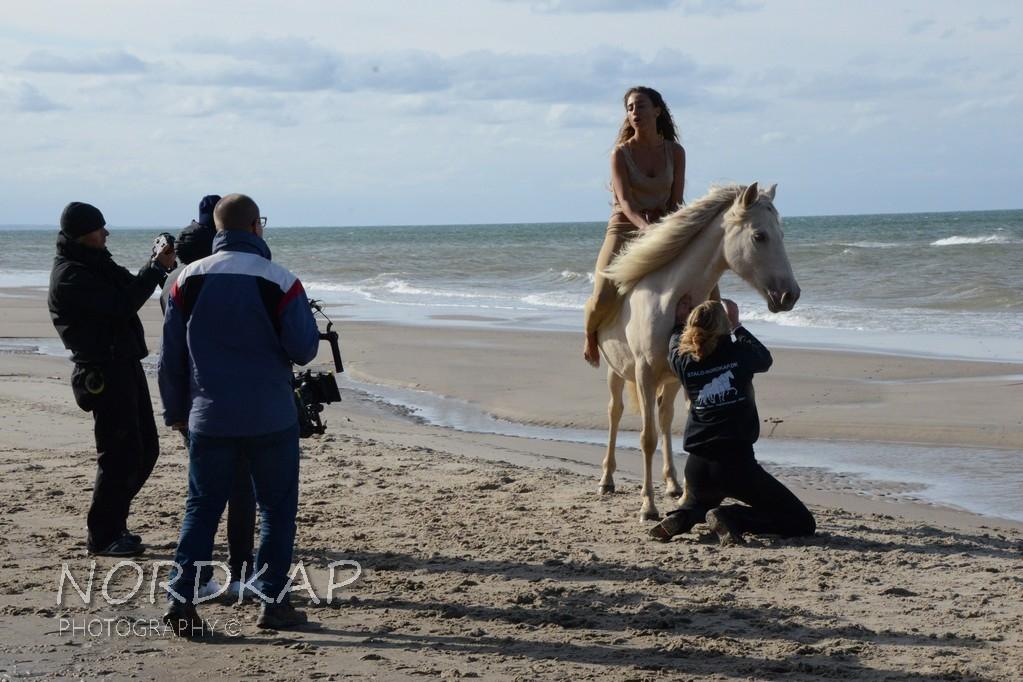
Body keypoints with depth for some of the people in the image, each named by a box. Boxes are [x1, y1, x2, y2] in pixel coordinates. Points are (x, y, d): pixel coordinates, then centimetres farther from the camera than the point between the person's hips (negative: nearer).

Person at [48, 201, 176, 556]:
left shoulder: (94, 263, 15)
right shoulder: (70, 276, -16)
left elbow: (129, 288, 16)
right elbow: (122, 304, -21)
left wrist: (157, 264, 1)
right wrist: (157, 267, -14)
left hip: (125, 365, 10)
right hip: (104, 373, -10)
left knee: (145, 448, 14)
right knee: (120, 454, -7)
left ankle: (113, 523, 24)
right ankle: (102, 536, 2)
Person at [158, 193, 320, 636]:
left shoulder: (189, 280, 1)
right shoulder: (280, 283, -11)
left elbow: (171, 355, 5)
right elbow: (303, 349, -9)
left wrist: (175, 411, 16)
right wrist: (305, 317, 12)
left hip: (209, 418, 3)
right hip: (270, 418, -3)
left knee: (202, 507, 10)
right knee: (277, 508, 10)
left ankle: (181, 599, 0)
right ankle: (273, 602, 10)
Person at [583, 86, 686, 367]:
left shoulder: (675, 152, 5)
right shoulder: (621, 153, -4)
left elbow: (676, 202, 4)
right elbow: (625, 201, -16)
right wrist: (645, 226, -35)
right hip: (624, 228, -3)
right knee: (604, 298, -24)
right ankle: (590, 336, 10)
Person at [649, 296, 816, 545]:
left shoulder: (682, 361, 3)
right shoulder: (740, 354, -5)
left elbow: (675, 342, 29)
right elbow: (765, 358, 20)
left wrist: (679, 319, 44)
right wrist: (737, 326, 28)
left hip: (696, 468, 5)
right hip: (736, 463, -5)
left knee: (701, 500, 40)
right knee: (802, 522, 1)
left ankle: (684, 516, 4)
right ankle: (731, 517, -18)